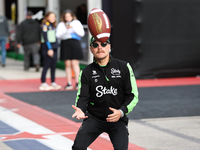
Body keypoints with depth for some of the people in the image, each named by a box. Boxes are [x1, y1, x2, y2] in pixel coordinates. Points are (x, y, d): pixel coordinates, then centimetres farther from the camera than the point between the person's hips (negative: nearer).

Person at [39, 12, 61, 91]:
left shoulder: (53, 26, 16)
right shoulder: (45, 25, -7)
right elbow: (45, 38, -12)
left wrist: (56, 45, 12)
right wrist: (49, 48, -17)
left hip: (54, 48, 8)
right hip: (47, 48, -8)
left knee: (53, 66, 8)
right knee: (46, 66, -6)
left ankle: (53, 83, 13)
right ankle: (43, 83, -3)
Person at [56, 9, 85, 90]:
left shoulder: (77, 23, 10)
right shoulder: (61, 24, 11)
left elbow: (82, 33, 2)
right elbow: (58, 35, 1)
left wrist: (73, 28, -9)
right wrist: (66, 30, -13)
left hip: (75, 43, -1)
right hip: (65, 44, 1)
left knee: (75, 64, -8)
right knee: (67, 64, -1)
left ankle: (77, 82, -7)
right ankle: (69, 83, 2)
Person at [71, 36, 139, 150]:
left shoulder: (124, 67, 0)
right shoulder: (86, 72, 3)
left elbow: (133, 95, 0)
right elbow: (82, 96, -3)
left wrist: (121, 112, -17)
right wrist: (80, 110, -26)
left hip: (117, 119, -1)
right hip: (94, 118, 1)